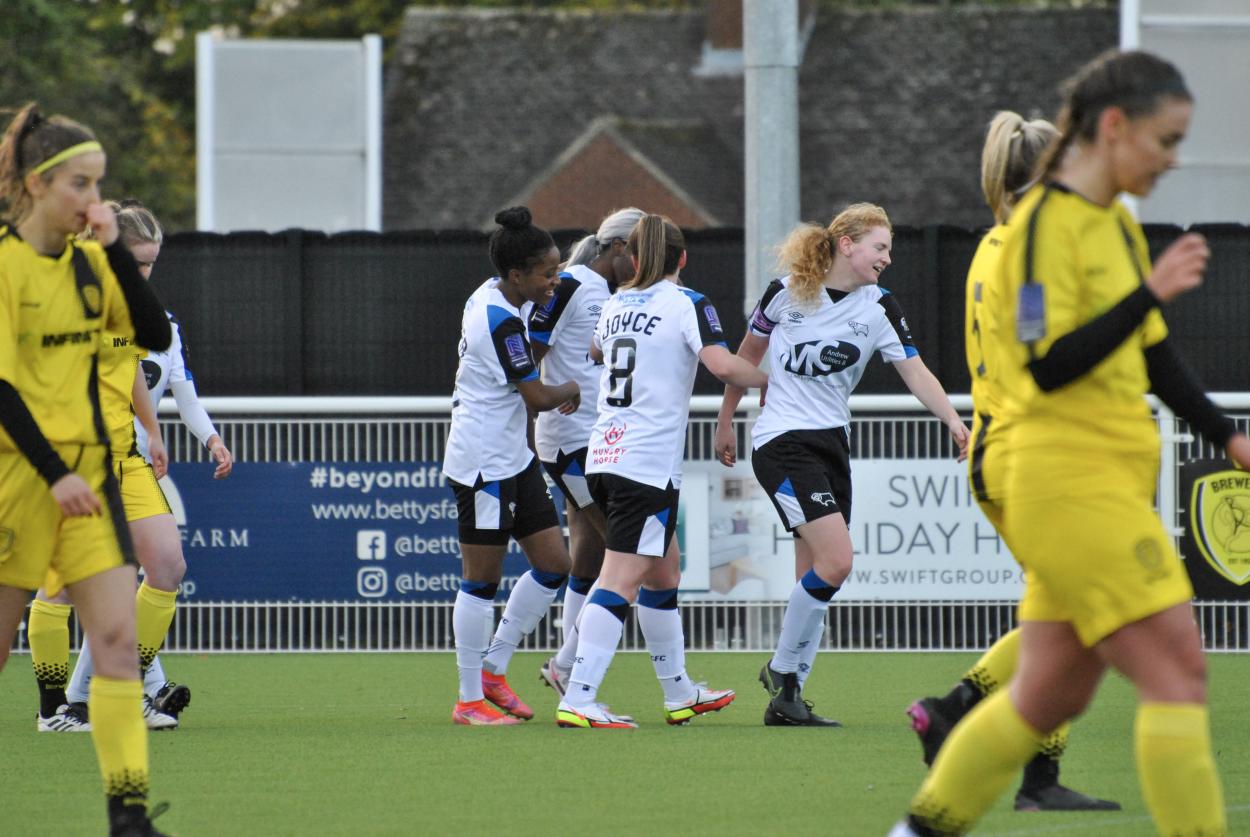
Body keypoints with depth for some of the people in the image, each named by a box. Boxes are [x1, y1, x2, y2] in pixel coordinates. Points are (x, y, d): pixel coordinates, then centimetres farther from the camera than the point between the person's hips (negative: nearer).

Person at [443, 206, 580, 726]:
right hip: (484, 463, -10)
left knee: (553, 564, 9)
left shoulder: (493, 296, 8)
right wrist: (573, 390, 1)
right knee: (482, 579, -2)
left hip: (513, 458, 10)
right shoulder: (501, 321, -22)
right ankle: (470, 699, 5)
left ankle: (493, 669, 19)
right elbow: (538, 398, -19)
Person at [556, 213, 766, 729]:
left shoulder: (616, 305, 14)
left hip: (604, 455, 8)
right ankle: (577, 701, -19)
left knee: (663, 568, 20)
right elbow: (722, 364, -20)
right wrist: (768, 381, -3)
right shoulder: (686, 304, -6)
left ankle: (679, 693, 29)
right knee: (621, 579, -11)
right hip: (649, 463, -8)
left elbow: (595, 351, 36)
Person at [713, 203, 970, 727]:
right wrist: (725, 421, 15)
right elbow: (748, 354, 9)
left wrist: (953, 420, -21)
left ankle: (785, 702, 13)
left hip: (832, 442, 5)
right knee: (835, 561, -18)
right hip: (782, 442, -5)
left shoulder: (879, 309, 2)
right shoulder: (786, 292, -5)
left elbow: (915, 371, -5)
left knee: (816, 575, 5)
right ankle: (782, 671, -2)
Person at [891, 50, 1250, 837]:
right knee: (1177, 670, -13)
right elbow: (1047, 364, -22)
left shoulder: (1119, 226, 15)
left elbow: (1153, 355, 24)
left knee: (1051, 695, 12)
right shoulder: (1047, 224, -13)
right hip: (1069, 486, -10)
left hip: (1112, 489, 10)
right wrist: (1149, 293, -26)